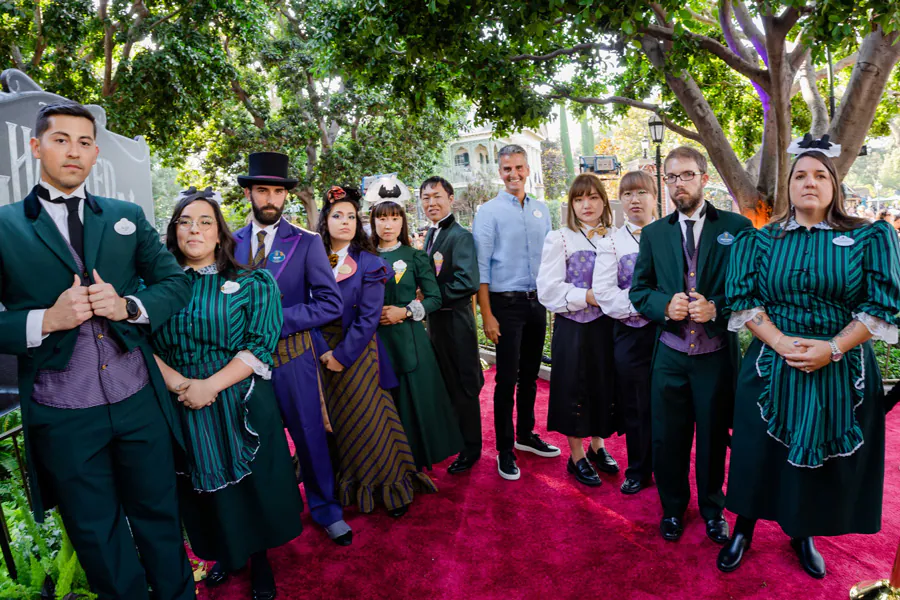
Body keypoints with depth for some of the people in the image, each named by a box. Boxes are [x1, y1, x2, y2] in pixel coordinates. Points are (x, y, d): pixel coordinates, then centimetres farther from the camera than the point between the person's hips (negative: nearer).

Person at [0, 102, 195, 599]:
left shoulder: (127, 218, 7)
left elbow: (176, 282, 5)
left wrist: (128, 307, -12)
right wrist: (47, 320, -20)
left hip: (140, 403, 2)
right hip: (63, 418, -2)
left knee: (159, 519, 18)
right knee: (98, 539, 16)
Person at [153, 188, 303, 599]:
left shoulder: (250, 284, -2)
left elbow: (260, 345, -9)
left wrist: (211, 384, -18)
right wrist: (175, 381, -17)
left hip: (240, 405, -2)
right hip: (181, 409, 2)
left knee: (250, 486, 9)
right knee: (205, 488, 15)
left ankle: (258, 558, 32)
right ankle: (224, 554, 38)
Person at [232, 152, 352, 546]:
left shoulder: (307, 243, -3)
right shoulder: (231, 243, 6)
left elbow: (330, 304, -10)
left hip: (291, 357, -2)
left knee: (309, 436, 9)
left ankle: (325, 510, 30)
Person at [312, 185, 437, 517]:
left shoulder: (369, 264, -6)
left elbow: (368, 318, -11)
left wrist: (342, 355, -14)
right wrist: (323, 352, -13)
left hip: (358, 353, -3)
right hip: (324, 354, 3)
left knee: (367, 420, 3)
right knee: (336, 421, 13)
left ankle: (389, 486, 21)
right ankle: (348, 487, 32)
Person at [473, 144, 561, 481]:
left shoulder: (541, 209, 9)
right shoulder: (489, 212, -6)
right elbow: (481, 267, -10)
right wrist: (487, 314, -14)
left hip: (537, 301, 5)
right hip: (507, 303, -5)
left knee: (530, 375, 16)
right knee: (507, 379, 0)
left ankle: (526, 435, 33)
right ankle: (505, 450, 14)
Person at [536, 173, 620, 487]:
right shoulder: (559, 239, -5)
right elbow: (549, 290, -12)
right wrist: (589, 297, -18)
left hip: (607, 326, 3)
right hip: (574, 329, -3)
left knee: (605, 387, 13)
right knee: (574, 389, 7)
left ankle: (597, 446, 35)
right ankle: (577, 456, 24)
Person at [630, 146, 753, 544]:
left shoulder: (737, 227, -2)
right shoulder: (654, 234, 7)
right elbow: (638, 291, 7)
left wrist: (716, 308, -19)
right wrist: (665, 305, -13)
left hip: (717, 355, -2)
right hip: (670, 356, 2)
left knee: (714, 437, 14)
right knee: (668, 437, 11)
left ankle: (712, 509, 36)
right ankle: (673, 508, 33)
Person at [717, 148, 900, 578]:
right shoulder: (759, 240, 2)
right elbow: (742, 299, -5)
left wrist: (832, 349, -17)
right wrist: (780, 342, -18)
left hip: (841, 373, 0)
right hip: (770, 368, 0)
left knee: (823, 460, 12)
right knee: (760, 454, 9)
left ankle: (803, 536, 36)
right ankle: (743, 532, 30)